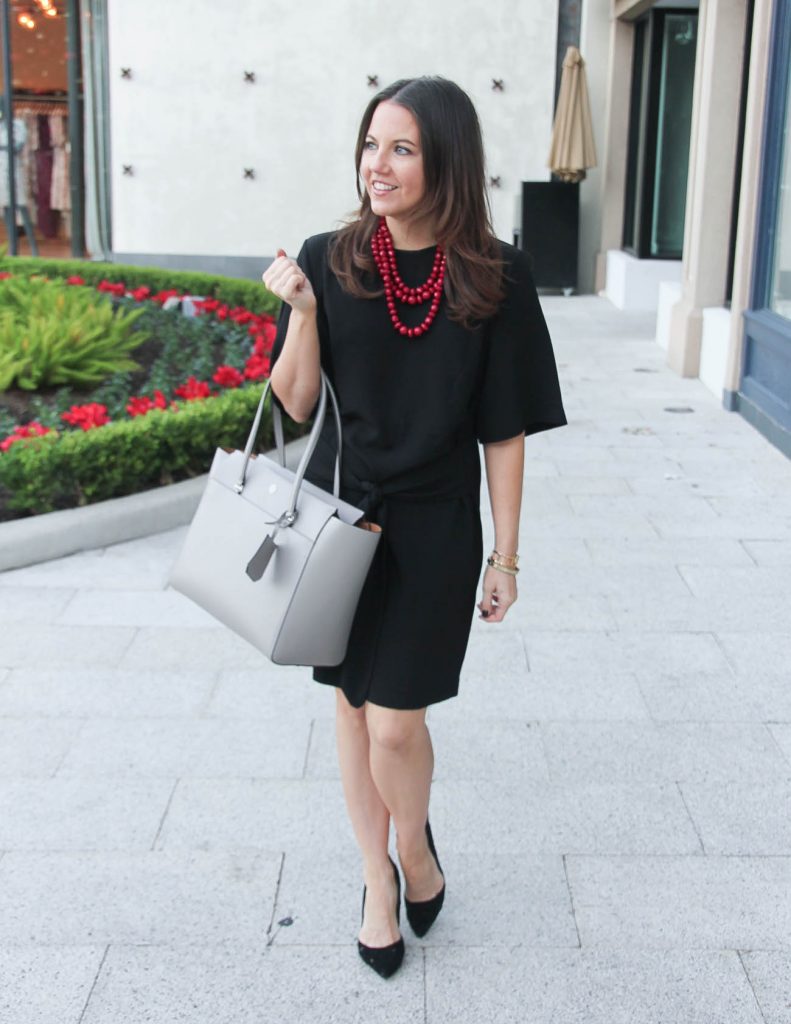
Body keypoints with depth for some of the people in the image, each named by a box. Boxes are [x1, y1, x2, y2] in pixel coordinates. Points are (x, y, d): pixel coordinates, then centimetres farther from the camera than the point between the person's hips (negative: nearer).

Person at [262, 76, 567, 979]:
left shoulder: (495, 276, -9)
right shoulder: (329, 259, -5)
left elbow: (505, 428, -6)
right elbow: (296, 403, -4)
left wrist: (506, 555, -4)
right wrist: (300, 309, -20)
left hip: (433, 529, -2)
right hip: (340, 514, 3)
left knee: (396, 722, -3)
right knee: (353, 703, 12)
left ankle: (415, 847, 31)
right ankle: (379, 879, 33)